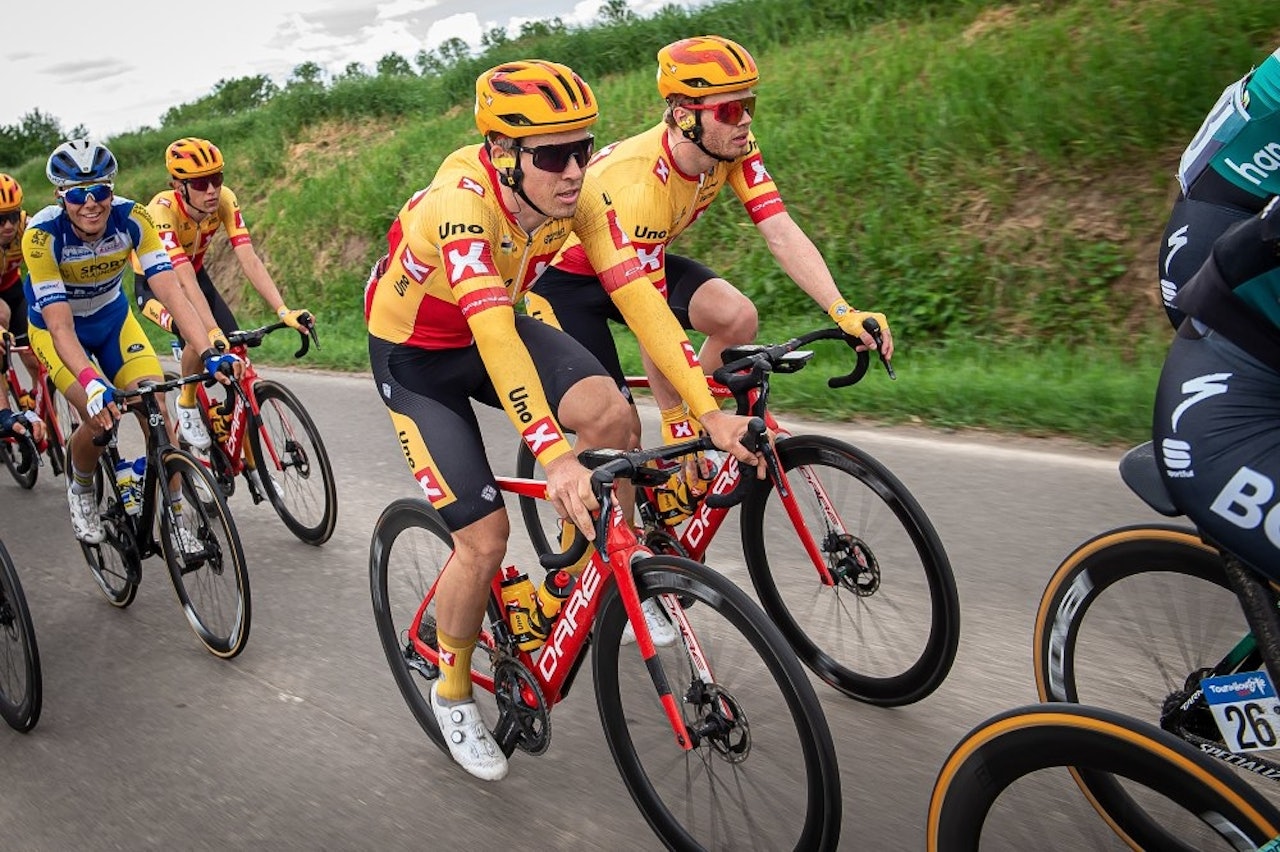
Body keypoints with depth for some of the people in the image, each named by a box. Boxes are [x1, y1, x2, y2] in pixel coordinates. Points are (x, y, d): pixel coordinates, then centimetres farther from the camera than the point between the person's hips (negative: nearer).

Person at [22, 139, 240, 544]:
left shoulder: (132, 219, -26)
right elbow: (61, 327, -37)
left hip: (113, 317, 2)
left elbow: (172, 292, -32)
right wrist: (92, 384, -53)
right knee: (103, 415, -23)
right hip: (55, 327, -2)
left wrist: (210, 354, -46)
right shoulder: (42, 234, -32)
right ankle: (80, 491, 10)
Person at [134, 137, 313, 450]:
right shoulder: (162, 211, -36)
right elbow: (185, 281, -44)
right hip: (154, 284, -5)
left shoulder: (224, 200, -24)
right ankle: (187, 405, -3)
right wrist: (214, 334, -55)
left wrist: (283, 311, -43)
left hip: (195, 274, 5)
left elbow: (249, 260, -31)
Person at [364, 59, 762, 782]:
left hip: (498, 327, 5)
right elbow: (492, 334, -46)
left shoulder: (580, 196, -19)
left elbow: (639, 297, -26)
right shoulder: (460, 202, -36)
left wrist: (710, 411, -34)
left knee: (609, 411, -25)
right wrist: (555, 457, -56)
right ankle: (453, 694, 15)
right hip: (414, 356, -4)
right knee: (486, 538, -13)